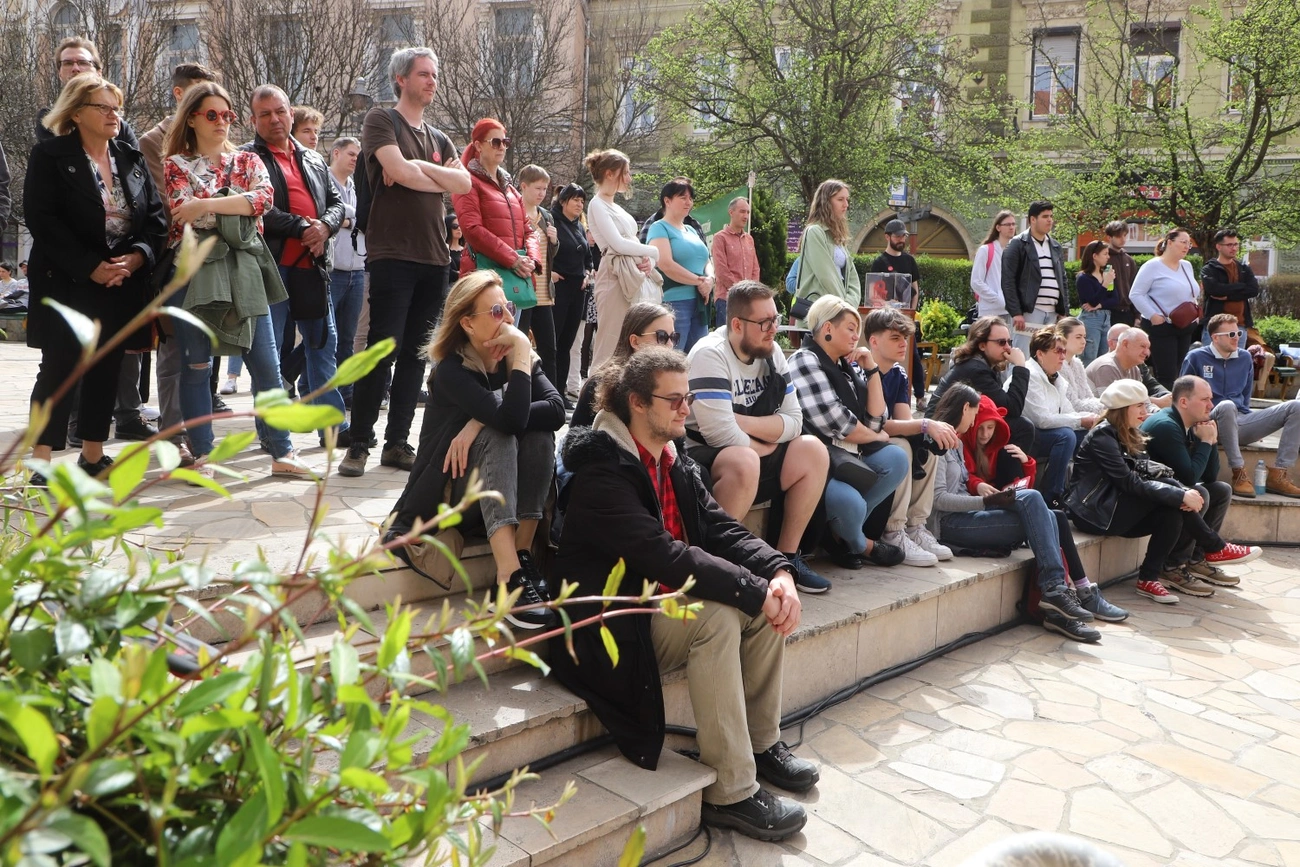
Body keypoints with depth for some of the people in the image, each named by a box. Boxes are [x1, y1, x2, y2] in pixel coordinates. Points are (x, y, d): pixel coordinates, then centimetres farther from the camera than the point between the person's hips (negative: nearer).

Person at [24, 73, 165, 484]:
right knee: (59, 369, -4)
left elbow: (156, 217, 8)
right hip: (66, 284, -5)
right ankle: (42, 463, 2)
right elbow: (43, 220, -10)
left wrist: (137, 256, -10)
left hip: (123, 285, 5)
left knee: (107, 369, 9)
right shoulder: (49, 156, -2)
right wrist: (90, 267, -17)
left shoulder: (132, 159, 13)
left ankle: (93, 455, 20)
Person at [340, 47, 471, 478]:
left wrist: (417, 166, -7)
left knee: (415, 355, 6)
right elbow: (399, 172, -13)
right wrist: (441, 180, 3)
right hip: (392, 254, -6)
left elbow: (465, 183, 5)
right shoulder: (381, 120, 3)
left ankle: (397, 443, 12)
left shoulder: (438, 138, 22)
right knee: (383, 351, -9)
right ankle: (359, 445, -1)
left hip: (434, 257, 6)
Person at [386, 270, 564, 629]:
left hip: (505, 492, 5)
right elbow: (509, 418, -34)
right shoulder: (451, 370, -17)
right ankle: (509, 576, -43)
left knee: (540, 431, -22)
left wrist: (480, 422, -26)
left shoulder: (514, 359, 0)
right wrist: (522, 355, -27)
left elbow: (556, 410, -20)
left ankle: (523, 554, -24)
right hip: (447, 495, -4)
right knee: (497, 434, -31)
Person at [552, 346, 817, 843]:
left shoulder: (676, 463, 8)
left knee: (771, 602, -8)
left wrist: (777, 571, -19)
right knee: (717, 615, -30)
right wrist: (754, 591, -29)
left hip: (666, 602, 8)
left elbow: (720, 528, 1)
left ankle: (761, 743, 8)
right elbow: (662, 556, -30)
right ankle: (730, 794, -21)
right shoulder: (602, 471, -20)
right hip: (615, 626, -8)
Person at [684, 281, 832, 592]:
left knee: (813, 451, -8)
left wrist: (743, 421, -18)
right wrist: (767, 443, -8)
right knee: (744, 461, -36)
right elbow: (721, 435, -26)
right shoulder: (710, 355, -19)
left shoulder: (771, 352, 4)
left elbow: (794, 422, -1)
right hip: (702, 461, -8)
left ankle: (787, 556, 0)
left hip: (753, 456, 8)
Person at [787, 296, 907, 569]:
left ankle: (840, 532, -4)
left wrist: (871, 368, 4)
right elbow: (835, 424, -17)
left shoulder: (848, 367, 16)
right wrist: (877, 437, -1)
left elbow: (876, 419, 8)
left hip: (848, 457, 9)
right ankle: (861, 545, 8)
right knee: (851, 502, -31)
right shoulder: (805, 361, -9)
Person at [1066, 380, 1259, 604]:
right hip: (1094, 510, -9)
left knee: (1173, 513, -18)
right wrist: (1180, 495, -24)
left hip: (1118, 506, 9)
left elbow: (1149, 473, 2)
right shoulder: (1103, 435, -15)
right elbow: (1129, 482, -23)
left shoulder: (1130, 435, 13)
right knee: (1166, 489, -21)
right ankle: (1215, 548, -5)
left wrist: (1183, 493, -17)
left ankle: (1150, 578, -15)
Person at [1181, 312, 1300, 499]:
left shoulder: (1245, 358, 15)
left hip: (1240, 423, 6)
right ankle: (1239, 473, -32)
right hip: (1213, 424, -6)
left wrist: (1252, 425, 16)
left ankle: (1279, 474, -17)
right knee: (1226, 405, -41)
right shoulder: (1196, 357, 0)